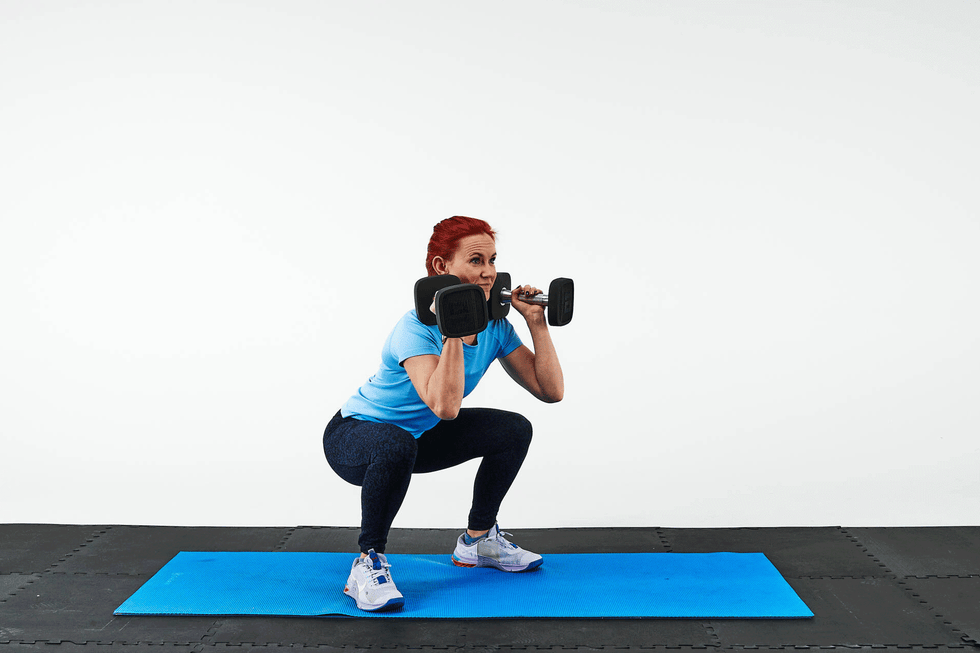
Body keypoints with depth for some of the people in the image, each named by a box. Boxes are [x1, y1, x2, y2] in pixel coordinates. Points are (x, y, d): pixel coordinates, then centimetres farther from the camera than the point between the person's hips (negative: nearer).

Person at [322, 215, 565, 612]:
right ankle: (368, 563, -18)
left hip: (418, 435, 7)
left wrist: (536, 322, -16)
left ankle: (477, 541, 15)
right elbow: (445, 405, -48)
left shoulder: (494, 326, -10)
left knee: (513, 430, -3)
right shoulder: (417, 328, -32)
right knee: (397, 446, -41)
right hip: (353, 436, -7)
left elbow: (550, 390, -12)